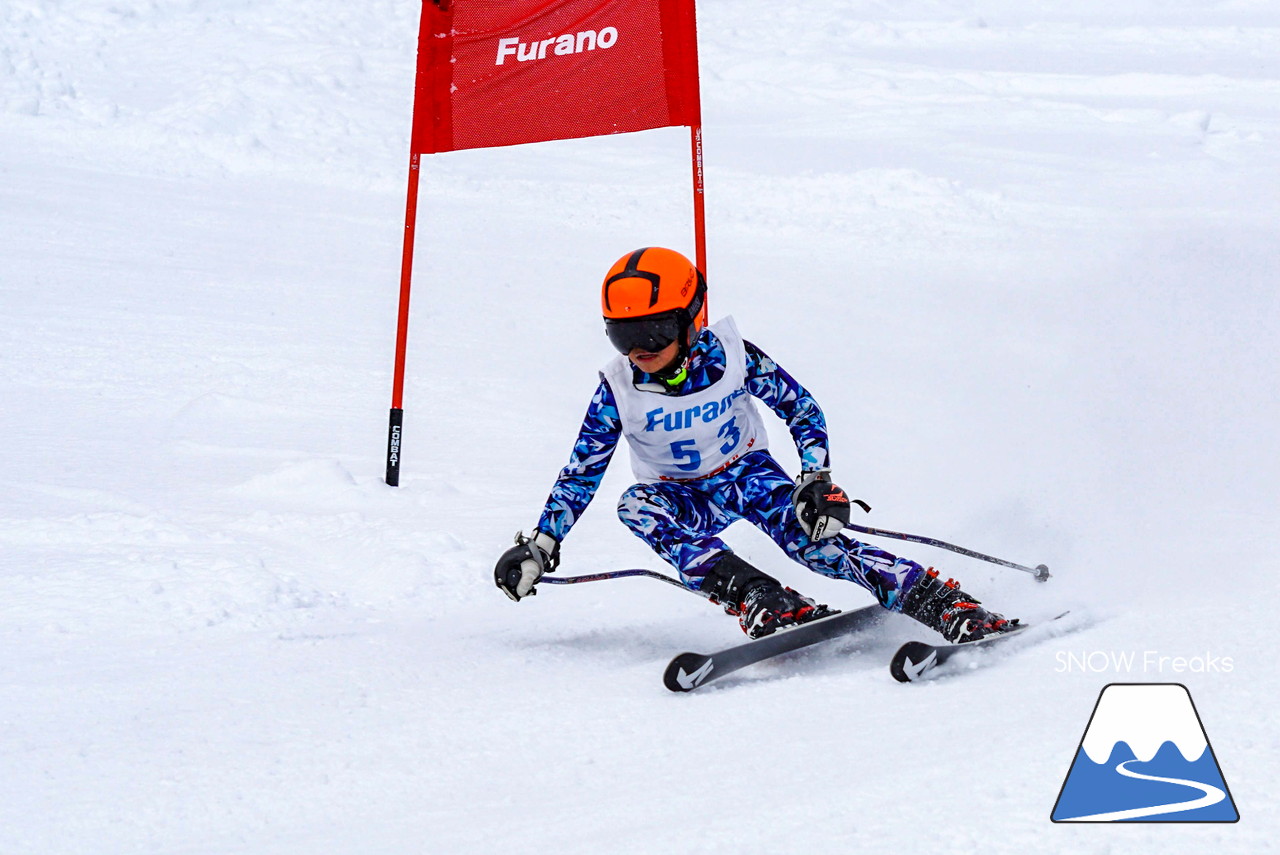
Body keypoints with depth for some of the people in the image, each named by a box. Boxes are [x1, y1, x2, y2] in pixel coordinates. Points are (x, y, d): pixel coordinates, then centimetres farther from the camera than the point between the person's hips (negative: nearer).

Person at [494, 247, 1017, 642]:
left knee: (809, 536, -30)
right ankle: (765, 603, -45)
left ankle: (945, 605, -33)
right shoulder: (618, 389, -17)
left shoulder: (731, 356, -21)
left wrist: (818, 482, -20)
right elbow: (582, 472, -7)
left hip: (746, 471, -1)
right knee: (636, 506, -33)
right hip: (681, 496, 2)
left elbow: (801, 409, -9)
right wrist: (541, 546, -14)